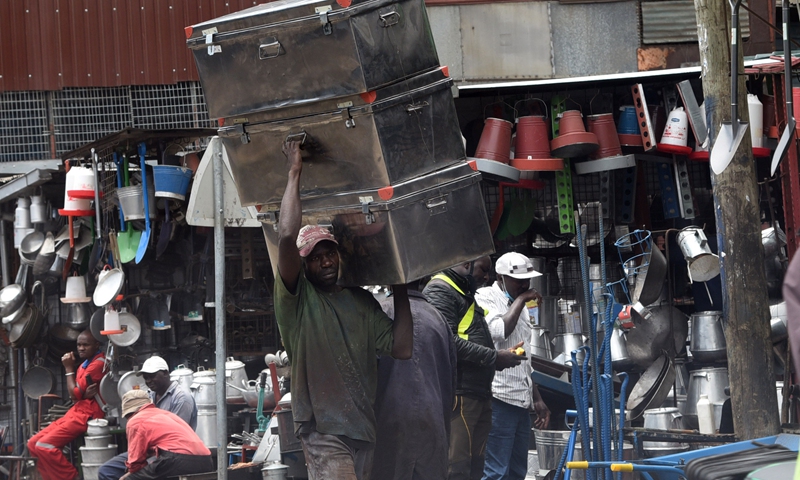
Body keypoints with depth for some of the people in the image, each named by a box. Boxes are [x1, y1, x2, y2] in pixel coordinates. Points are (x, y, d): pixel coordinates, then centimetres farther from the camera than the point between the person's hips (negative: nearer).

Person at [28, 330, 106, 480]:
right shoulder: (85, 364, 19)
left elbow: (75, 394, -14)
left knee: (44, 446, -21)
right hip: (75, 412, 10)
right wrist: (84, 393, -13)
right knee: (33, 443, 2)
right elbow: (76, 396, 12)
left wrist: (69, 368, -1)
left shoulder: (98, 364, -13)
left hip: (87, 415, -10)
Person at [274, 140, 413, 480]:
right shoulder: (296, 298, -3)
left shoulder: (362, 302, 15)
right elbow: (287, 237, -20)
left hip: (362, 428, 6)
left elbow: (402, 348, 7)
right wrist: (294, 173, -12)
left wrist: (400, 291, 8)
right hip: (322, 429, -6)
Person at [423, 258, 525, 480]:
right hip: (458, 395, -10)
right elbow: (447, 341, -19)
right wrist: (493, 357, -15)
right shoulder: (440, 291, -6)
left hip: (479, 394, 10)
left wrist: (500, 357, 12)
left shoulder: (467, 296, 27)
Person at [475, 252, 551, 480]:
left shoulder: (519, 307, 22)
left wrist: (537, 399, 25)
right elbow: (499, 331, -23)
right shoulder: (485, 298, -3)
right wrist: (520, 300, -11)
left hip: (521, 401, 9)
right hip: (499, 400, -9)